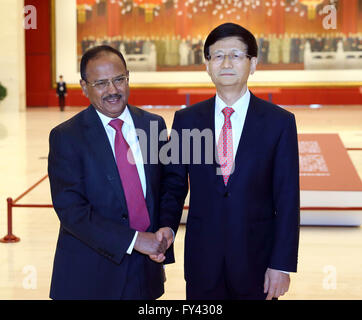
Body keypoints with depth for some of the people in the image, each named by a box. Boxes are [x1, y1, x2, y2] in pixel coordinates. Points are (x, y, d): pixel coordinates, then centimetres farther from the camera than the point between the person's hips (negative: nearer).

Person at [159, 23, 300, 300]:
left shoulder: (280, 122, -4)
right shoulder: (186, 120, 2)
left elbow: (287, 200, -5)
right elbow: (174, 184, 7)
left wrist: (282, 265, -8)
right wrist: (167, 226, -12)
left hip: (257, 260, -1)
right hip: (202, 257, 2)